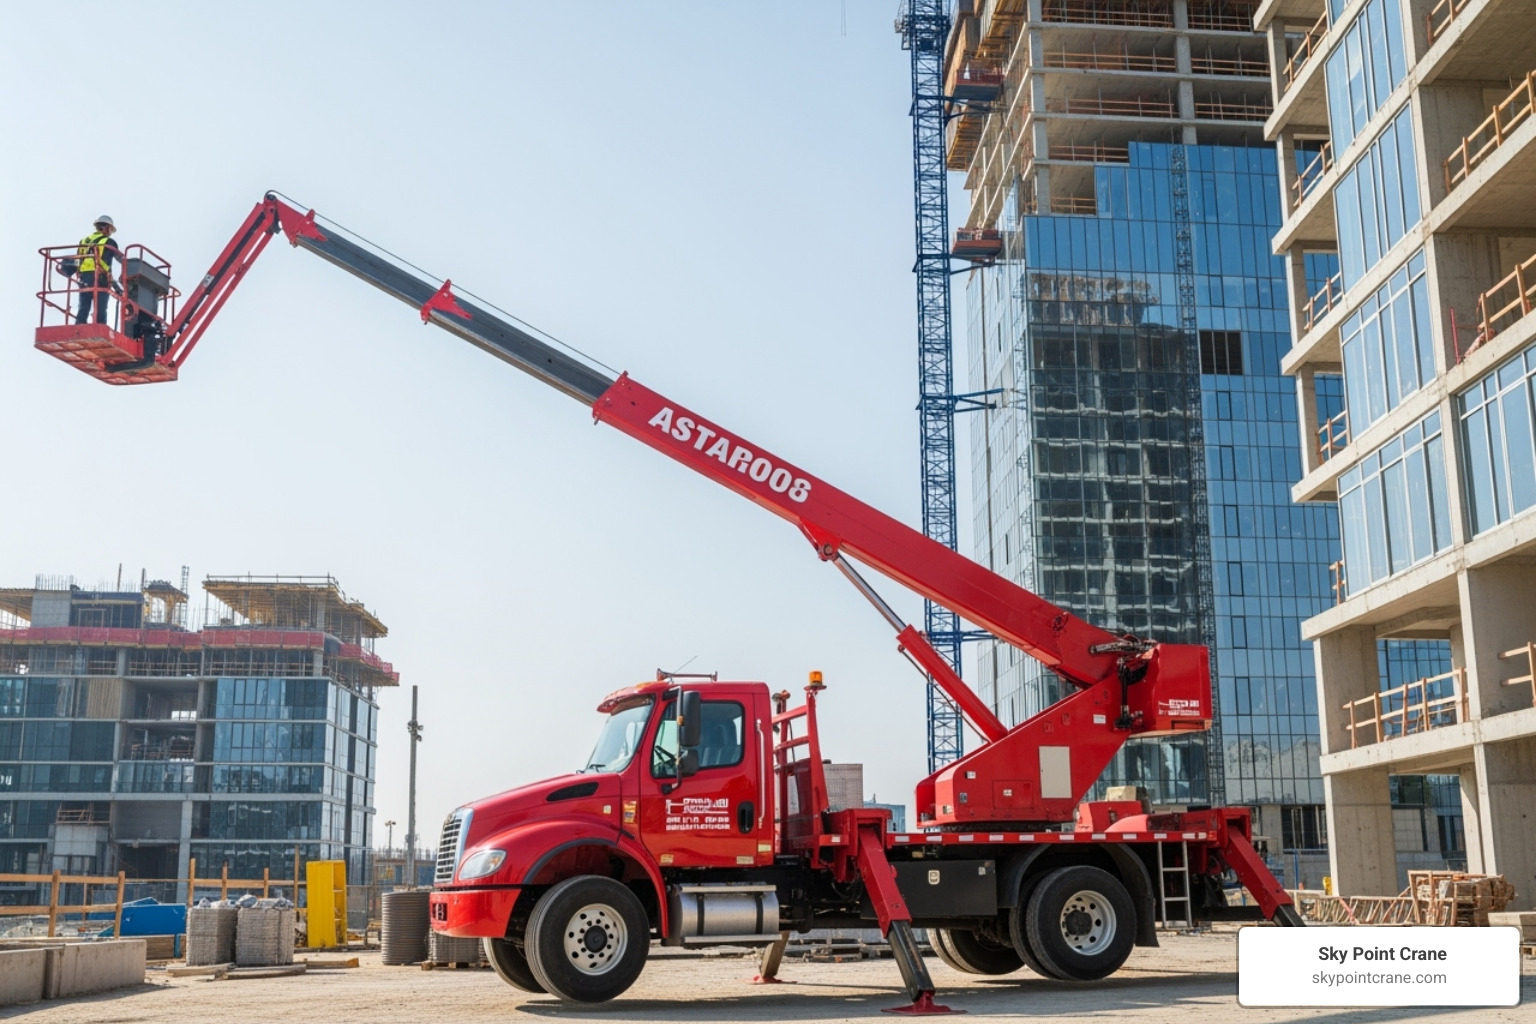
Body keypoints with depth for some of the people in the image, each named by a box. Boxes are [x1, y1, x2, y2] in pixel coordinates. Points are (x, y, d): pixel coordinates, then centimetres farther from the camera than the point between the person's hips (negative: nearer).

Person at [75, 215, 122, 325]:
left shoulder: (84, 241, 20)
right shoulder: (109, 242, 5)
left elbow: (77, 261, 16)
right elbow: (122, 259, 12)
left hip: (84, 279, 5)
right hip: (100, 280, -5)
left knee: (83, 310, 4)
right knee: (100, 312, -7)